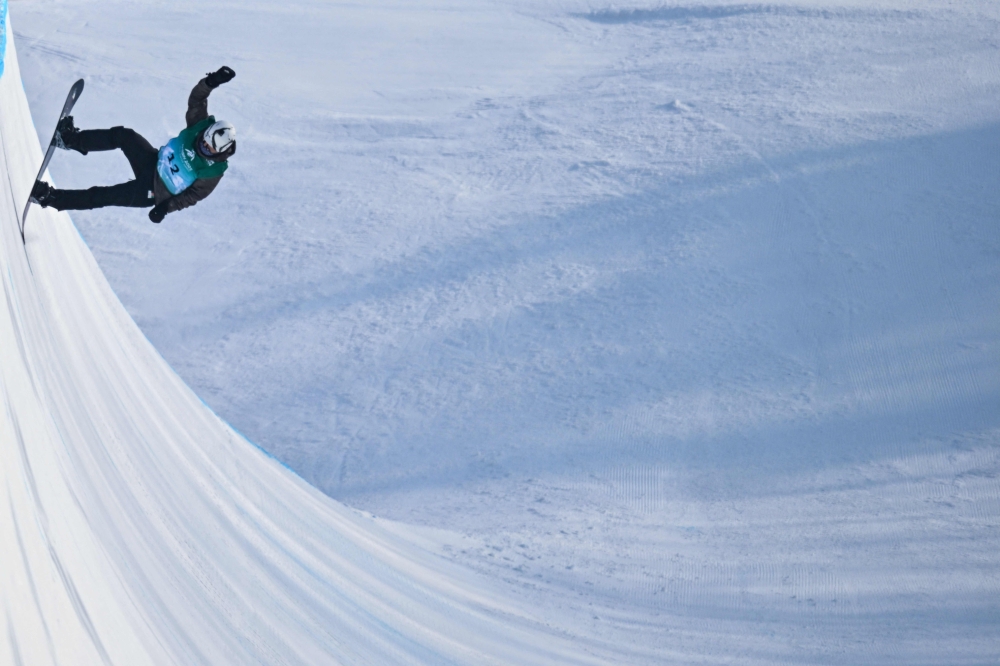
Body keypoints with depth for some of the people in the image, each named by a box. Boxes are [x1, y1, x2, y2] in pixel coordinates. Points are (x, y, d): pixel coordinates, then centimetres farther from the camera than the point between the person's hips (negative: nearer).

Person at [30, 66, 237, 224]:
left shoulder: (212, 173, -27)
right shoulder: (201, 127, -16)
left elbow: (192, 196, -18)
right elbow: (196, 100, -19)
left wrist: (166, 207, -25)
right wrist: (211, 82, -37)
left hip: (149, 192, -6)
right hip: (153, 161, 6)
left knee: (102, 196, -10)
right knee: (123, 135, -12)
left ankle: (50, 198, 0)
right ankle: (74, 140, 7)